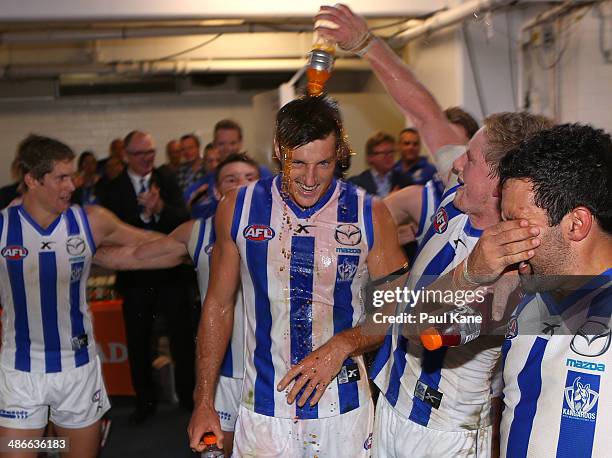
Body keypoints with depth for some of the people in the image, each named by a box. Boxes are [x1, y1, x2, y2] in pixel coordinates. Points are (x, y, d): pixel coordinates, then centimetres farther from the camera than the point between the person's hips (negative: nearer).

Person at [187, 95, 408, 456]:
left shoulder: (370, 215, -6)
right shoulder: (238, 209, -3)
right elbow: (219, 306, 4)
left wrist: (342, 346, -18)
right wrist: (204, 402, 3)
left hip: (344, 411, 0)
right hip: (262, 410, 0)